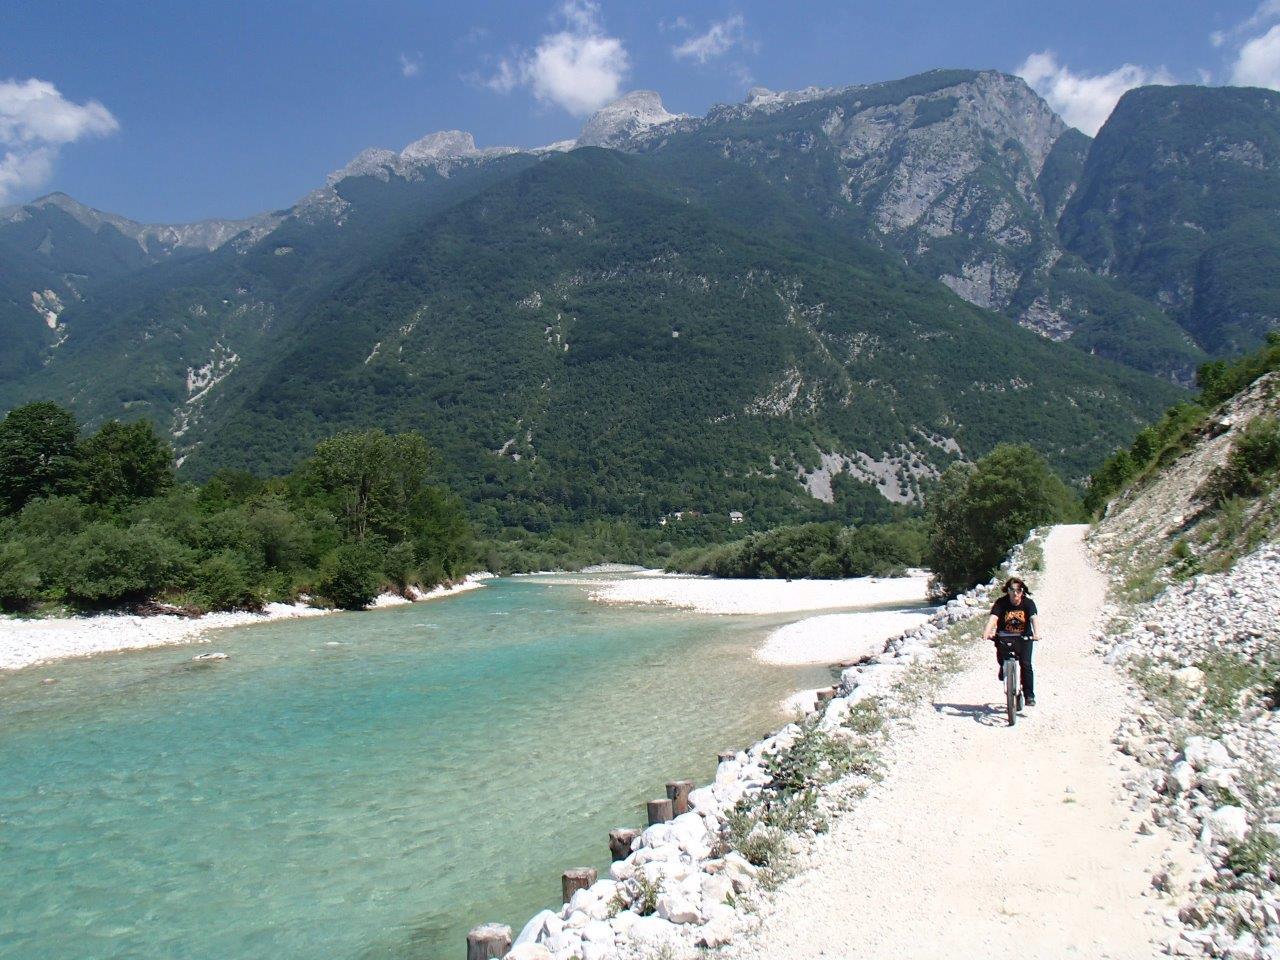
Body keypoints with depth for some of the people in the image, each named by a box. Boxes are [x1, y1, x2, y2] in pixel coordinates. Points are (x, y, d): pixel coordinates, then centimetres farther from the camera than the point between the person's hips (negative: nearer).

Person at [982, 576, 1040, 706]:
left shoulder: (1028, 603, -12)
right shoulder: (1001, 602, -13)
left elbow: (1034, 618, -27)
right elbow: (993, 618, -27)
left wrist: (1037, 633, -46)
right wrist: (987, 632, -45)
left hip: (1023, 638, 0)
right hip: (1004, 636, 0)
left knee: (1025, 664, -13)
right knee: (1001, 659, -22)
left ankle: (1029, 696, -4)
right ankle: (1003, 667, 14)